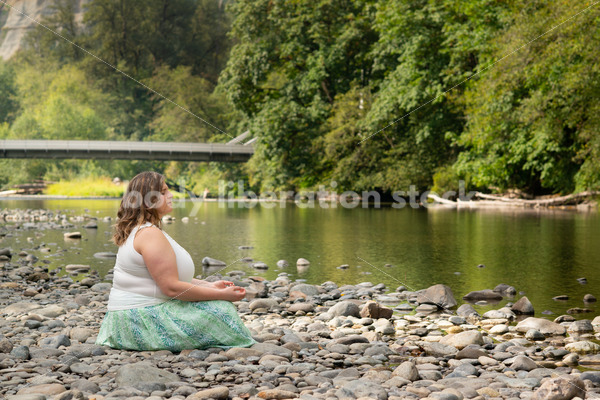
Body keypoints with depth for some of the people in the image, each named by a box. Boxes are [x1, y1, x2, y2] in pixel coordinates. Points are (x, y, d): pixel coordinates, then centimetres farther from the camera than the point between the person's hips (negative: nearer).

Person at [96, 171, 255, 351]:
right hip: (141, 321, -11)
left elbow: (169, 276, 20)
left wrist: (209, 286, 12)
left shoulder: (140, 230, 15)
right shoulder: (150, 234, -19)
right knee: (220, 310, -15)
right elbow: (171, 287, -23)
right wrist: (222, 294, -17)